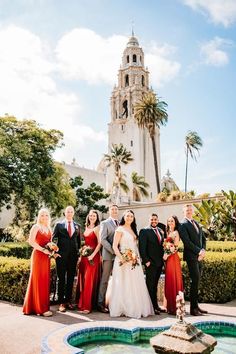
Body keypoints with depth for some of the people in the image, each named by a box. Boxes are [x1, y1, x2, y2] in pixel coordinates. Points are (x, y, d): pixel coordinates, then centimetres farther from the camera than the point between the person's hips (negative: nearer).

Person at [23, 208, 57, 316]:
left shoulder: (49, 229, 16)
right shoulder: (36, 227, -4)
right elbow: (31, 241, -15)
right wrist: (43, 249, -18)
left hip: (46, 256, 7)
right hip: (38, 255, -7)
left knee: (45, 281, 8)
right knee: (38, 280, -3)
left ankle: (44, 306, 16)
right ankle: (40, 308, 0)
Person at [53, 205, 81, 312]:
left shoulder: (77, 226, 13)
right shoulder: (59, 225, 5)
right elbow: (53, 238, 2)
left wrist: (78, 252, 8)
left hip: (73, 255, 3)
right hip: (62, 255, -3)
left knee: (71, 279, 7)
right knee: (61, 279, 0)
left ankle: (68, 301, 18)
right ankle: (61, 302, 6)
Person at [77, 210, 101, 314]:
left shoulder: (97, 228, -6)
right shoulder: (86, 228, 13)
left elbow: (99, 244, -12)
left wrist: (93, 255, -19)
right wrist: (81, 254, 6)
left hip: (93, 257, -7)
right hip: (84, 256, 7)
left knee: (89, 280, -4)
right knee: (82, 279, 10)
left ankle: (87, 305, 1)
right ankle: (81, 303, 21)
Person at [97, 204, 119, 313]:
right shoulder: (104, 223, 2)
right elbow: (102, 240, -8)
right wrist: (113, 251, -13)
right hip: (108, 255, -4)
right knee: (105, 280, -1)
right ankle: (101, 302, 6)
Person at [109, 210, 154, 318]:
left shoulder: (133, 230, 18)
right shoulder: (120, 229, -3)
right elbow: (115, 246, -9)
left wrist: (137, 258, 8)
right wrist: (121, 258, -18)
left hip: (134, 261, 7)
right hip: (124, 261, -7)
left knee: (135, 285, 7)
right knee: (124, 285, -4)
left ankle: (136, 308, 16)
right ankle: (123, 309, 6)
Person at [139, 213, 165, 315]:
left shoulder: (161, 231, 14)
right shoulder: (144, 231, -6)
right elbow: (142, 247, -10)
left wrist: (163, 258, 10)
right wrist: (146, 260, -15)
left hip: (159, 262, 6)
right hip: (150, 263, -6)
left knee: (155, 285, 12)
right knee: (150, 285, 0)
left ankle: (155, 305, 18)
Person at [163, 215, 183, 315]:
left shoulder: (176, 233, -6)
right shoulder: (168, 233, 16)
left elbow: (175, 247, -11)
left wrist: (167, 255, -14)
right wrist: (165, 255, 3)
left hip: (173, 258, -8)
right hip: (168, 259, 8)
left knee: (174, 280, -4)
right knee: (169, 281, 9)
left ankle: (175, 307, 1)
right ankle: (171, 306, 16)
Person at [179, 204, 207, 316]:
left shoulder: (197, 224, 19)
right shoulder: (183, 225, -6)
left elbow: (203, 238, 18)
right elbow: (187, 242, -14)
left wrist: (203, 250, 1)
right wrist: (199, 251, -13)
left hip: (199, 256, 7)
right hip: (191, 256, -7)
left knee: (196, 281, 10)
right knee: (195, 281, -9)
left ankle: (196, 306, 18)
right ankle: (193, 308, -1)